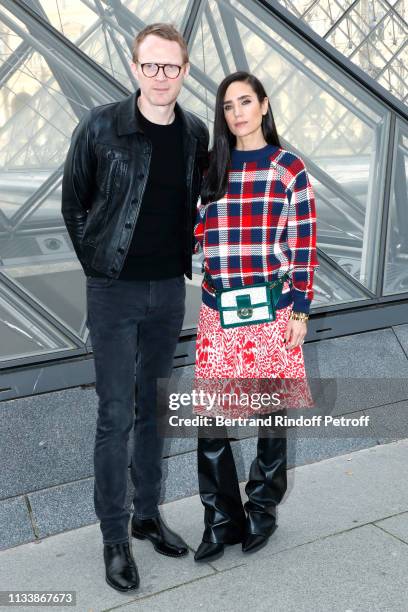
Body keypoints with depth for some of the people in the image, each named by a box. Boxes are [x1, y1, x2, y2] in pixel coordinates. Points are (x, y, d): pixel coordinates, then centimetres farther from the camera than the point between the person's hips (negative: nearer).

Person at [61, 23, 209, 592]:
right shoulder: (100, 126, -9)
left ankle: (148, 513, 30)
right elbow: (73, 204, -1)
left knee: (153, 407, 15)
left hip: (169, 289, 4)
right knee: (115, 415, 1)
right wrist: (98, 262, 0)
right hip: (115, 292, -4)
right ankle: (115, 537, 16)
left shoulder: (195, 133, 3)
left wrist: (182, 258, 7)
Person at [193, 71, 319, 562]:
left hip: (272, 312, -2)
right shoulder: (211, 168, 9)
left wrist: (300, 310, -5)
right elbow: (195, 233, 9)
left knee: (271, 412, 9)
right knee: (210, 419, 1)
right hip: (218, 313, 3)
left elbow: (303, 244, -2)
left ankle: (263, 510, 29)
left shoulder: (289, 168, -1)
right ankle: (221, 519, 18)